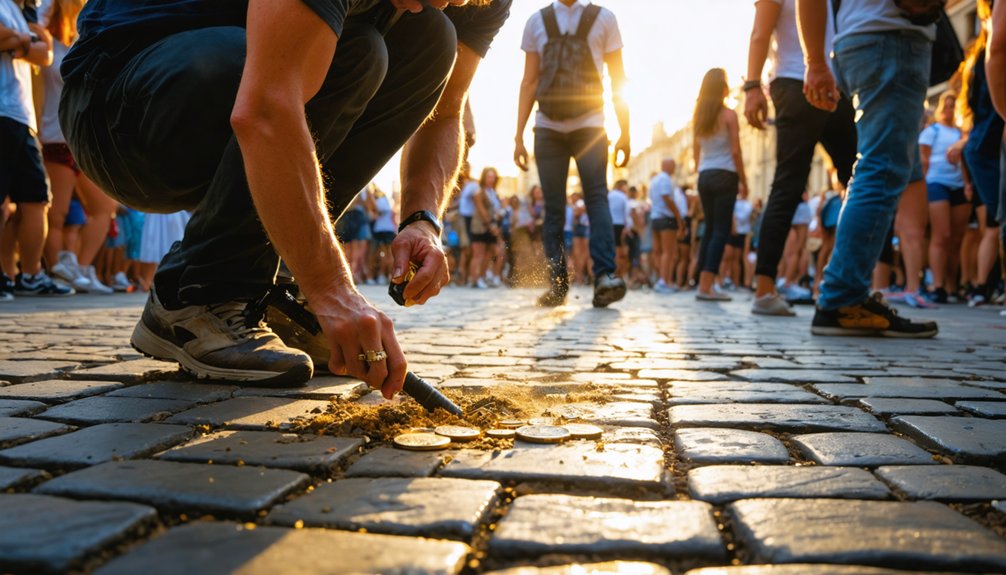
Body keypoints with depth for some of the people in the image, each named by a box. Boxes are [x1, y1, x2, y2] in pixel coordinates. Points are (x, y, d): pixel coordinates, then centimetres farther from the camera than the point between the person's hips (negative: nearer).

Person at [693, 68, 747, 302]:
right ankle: (706, 287, -13)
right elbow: (735, 151, -9)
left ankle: (703, 284, 11)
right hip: (724, 176, -6)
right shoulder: (728, 114, -6)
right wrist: (743, 180, -3)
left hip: (704, 176, 6)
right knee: (721, 231, -5)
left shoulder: (698, 116, 11)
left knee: (710, 229, 13)